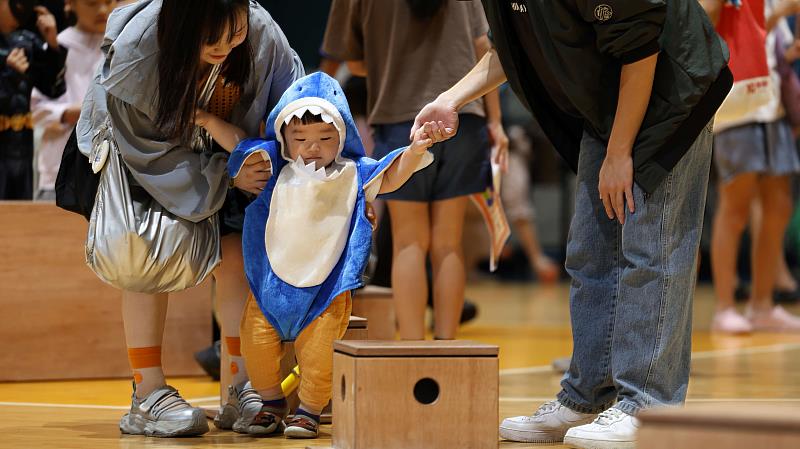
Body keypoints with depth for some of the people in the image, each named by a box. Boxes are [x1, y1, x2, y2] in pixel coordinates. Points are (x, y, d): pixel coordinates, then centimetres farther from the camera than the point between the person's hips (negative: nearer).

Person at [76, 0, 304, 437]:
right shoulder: (136, 53, -37)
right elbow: (149, 150, -27)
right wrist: (227, 177, -31)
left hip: (219, 155, 3)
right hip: (134, 155, -3)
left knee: (237, 256, -10)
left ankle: (241, 391, -1)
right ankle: (147, 397, -12)